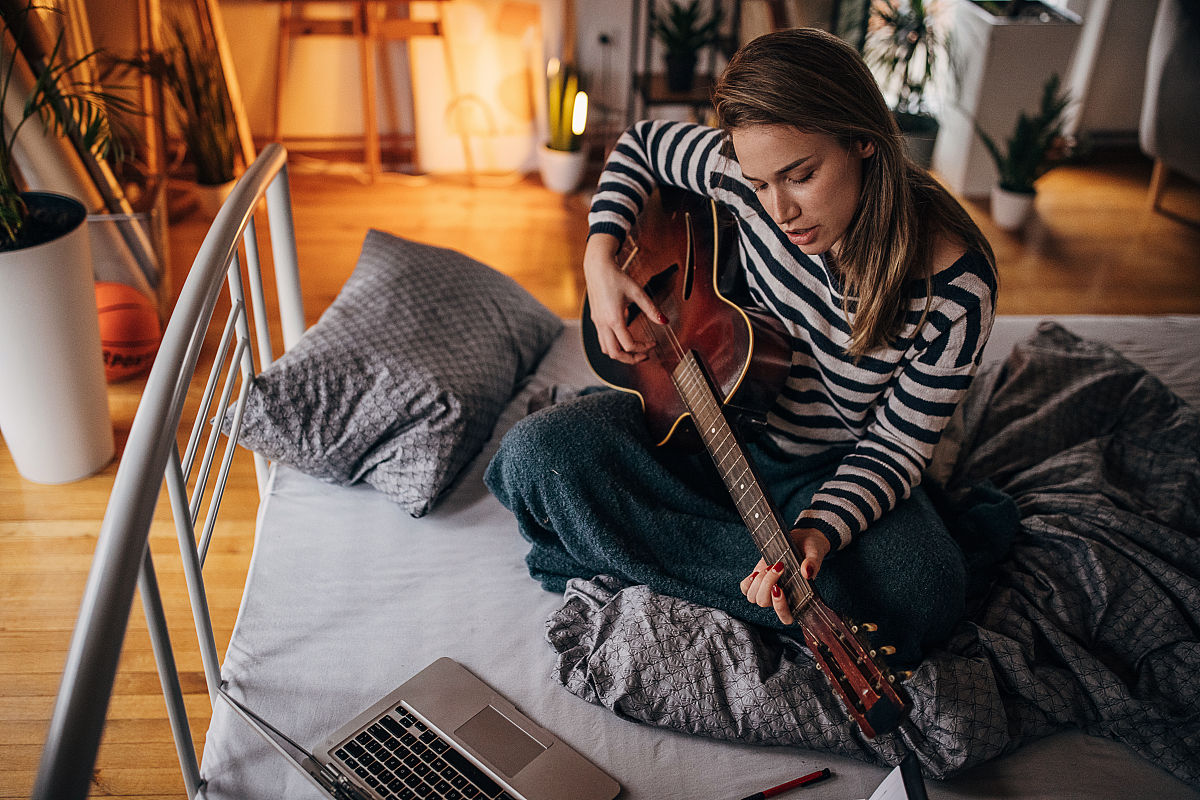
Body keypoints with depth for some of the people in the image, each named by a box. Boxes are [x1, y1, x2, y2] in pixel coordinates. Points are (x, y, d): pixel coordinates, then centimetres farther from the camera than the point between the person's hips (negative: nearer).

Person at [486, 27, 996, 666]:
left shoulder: (954, 289, -25)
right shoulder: (751, 170, -18)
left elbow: (896, 445, -16)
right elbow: (640, 144, 3)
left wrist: (820, 530, -35)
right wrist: (600, 258, -13)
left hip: (830, 471, -2)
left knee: (923, 597, -32)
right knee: (534, 456, -20)